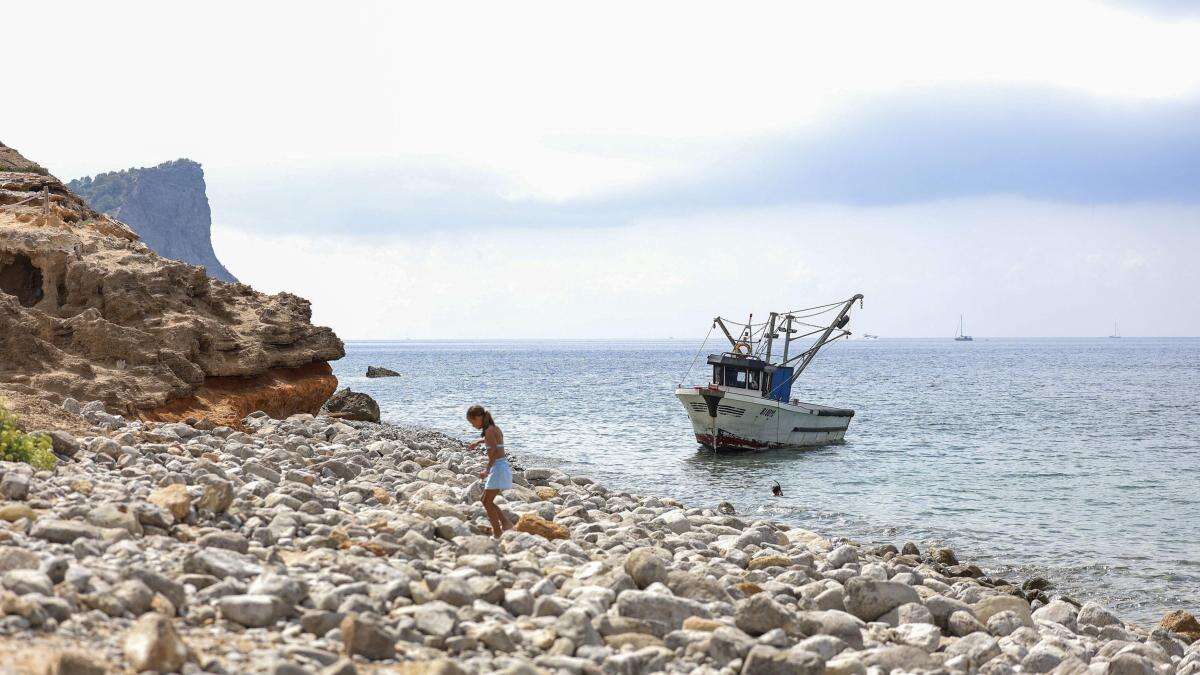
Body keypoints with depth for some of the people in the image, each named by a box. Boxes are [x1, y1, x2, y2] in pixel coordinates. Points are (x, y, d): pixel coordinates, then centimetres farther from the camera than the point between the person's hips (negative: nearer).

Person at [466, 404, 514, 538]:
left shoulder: (489, 430, -15)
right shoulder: (494, 428, 13)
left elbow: (494, 452, -26)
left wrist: (487, 470, -31)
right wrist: (478, 442, 46)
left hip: (498, 467, -10)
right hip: (501, 467, 10)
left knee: (487, 502, -4)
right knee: (487, 500, 16)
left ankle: (497, 533, -3)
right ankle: (506, 524, 11)